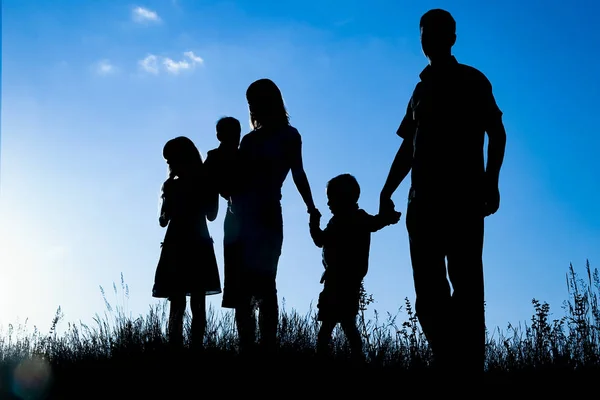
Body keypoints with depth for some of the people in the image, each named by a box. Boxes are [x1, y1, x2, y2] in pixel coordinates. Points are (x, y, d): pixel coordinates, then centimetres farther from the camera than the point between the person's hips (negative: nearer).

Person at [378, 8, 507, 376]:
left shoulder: (471, 81, 5)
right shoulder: (422, 88, 20)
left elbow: (496, 133, -1)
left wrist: (490, 182, -15)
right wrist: (387, 192, 12)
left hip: (463, 198, -5)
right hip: (424, 201, 6)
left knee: (465, 284, -8)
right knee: (428, 290, 1)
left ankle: (471, 366, -9)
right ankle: (449, 363, 7)